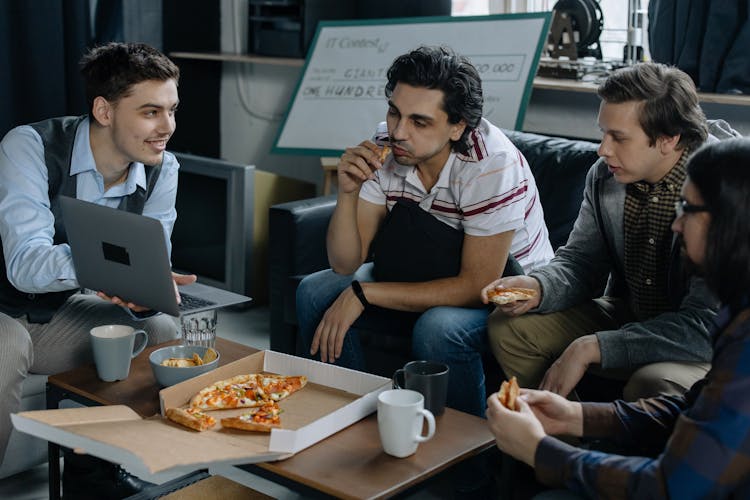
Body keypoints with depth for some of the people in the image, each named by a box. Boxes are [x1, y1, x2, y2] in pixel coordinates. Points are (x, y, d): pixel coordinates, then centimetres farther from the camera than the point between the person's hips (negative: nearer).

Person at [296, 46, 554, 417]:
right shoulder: (384, 149, -14)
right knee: (316, 292, -9)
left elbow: (476, 286, -27)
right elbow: (345, 264, -10)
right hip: (424, 275, 6)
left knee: (437, 329, -35)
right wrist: (348, 192, -29)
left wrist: (363, 293, -27)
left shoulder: (492, 165, -29)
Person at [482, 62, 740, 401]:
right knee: (508, 327, -7)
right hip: (628, 315, 6)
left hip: (707, 344, -6)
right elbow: (581, 260, 5)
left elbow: (705, 325, -29)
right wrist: (539, 287, -20)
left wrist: (591, 348, -31)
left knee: (652, 384, -37)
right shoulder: (604, 175, -5)